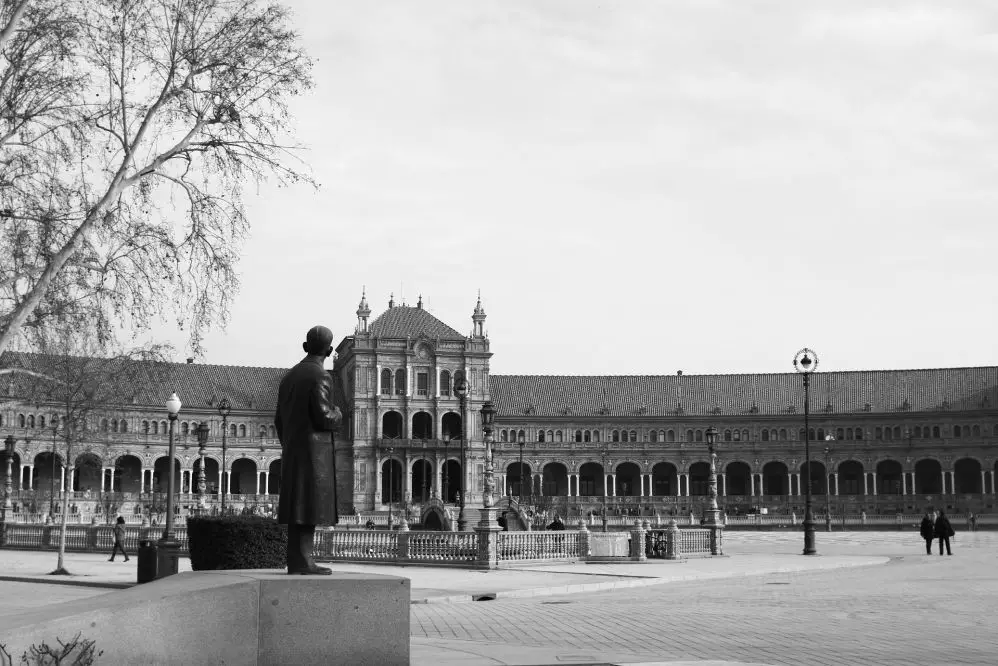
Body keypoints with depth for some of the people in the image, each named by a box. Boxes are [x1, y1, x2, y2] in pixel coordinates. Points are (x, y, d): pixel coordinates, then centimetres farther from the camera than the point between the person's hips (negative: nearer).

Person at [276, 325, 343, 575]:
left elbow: (279, 420, 16)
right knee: (310, 508, -9)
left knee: (298, 507, 7)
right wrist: (337, 415, 5)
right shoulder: (320, 376, -11)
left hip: (291, 452, 8)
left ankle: (296, 561, 6)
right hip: (314, 450, -8)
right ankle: (302, 561, -12)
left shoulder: (289, 376, 15)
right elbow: (323, 418, -17)